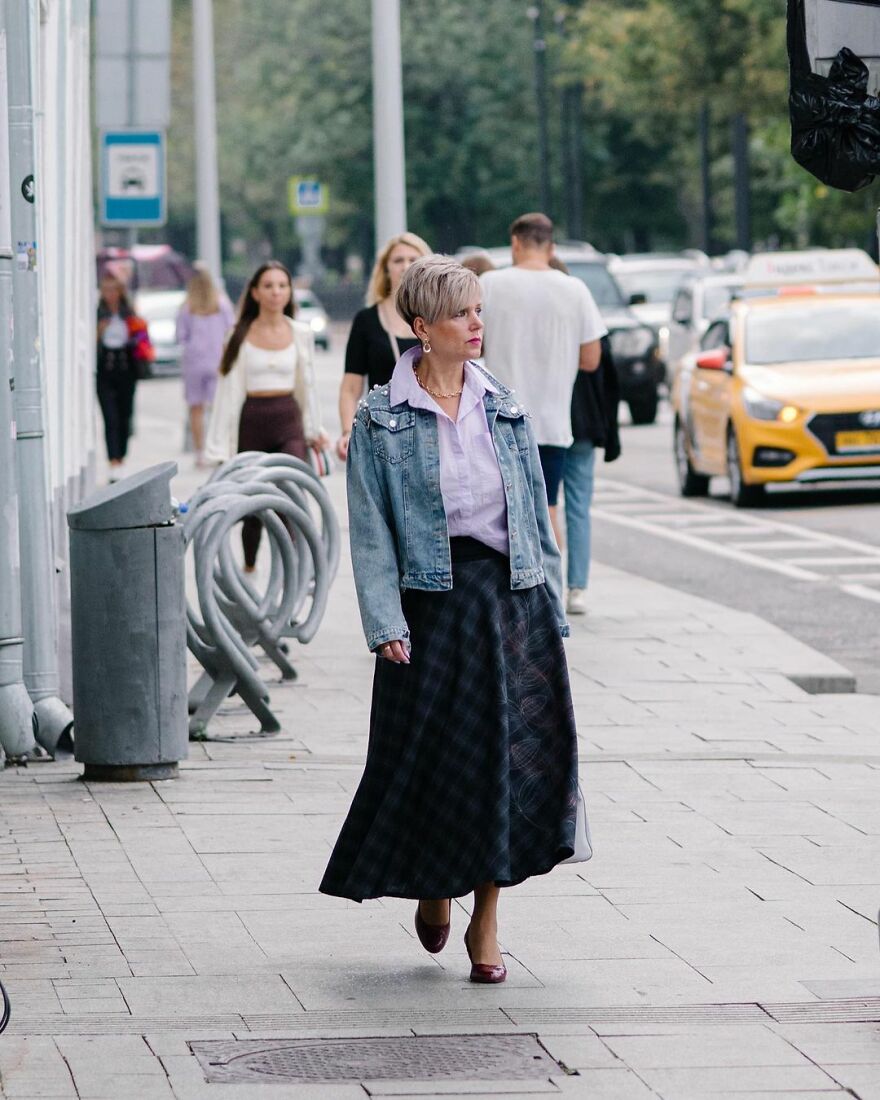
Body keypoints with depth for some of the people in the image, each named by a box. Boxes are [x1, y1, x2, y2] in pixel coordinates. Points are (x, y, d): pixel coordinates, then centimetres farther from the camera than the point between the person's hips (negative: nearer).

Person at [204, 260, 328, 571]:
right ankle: (249, 566, 30)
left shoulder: (300, 334, 6)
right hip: (252, 422, 0)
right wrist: (220, 445, -2)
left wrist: (314, 430, 20)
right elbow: (229, 389, 1)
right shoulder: (241, 336, 1)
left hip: (288, 421, 0)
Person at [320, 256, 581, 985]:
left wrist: (552, 611, 7)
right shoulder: (382, 418, -3)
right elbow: (370, 532, -5)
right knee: (433, 757, 2)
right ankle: (433, 888, 30)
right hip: (431, 602, -3)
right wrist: (386, 624, -14)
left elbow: (536, 514, 11)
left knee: (513, 754, 0)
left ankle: (486, 922, 10)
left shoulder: (503, 407, 8)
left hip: (512, 596, 3)